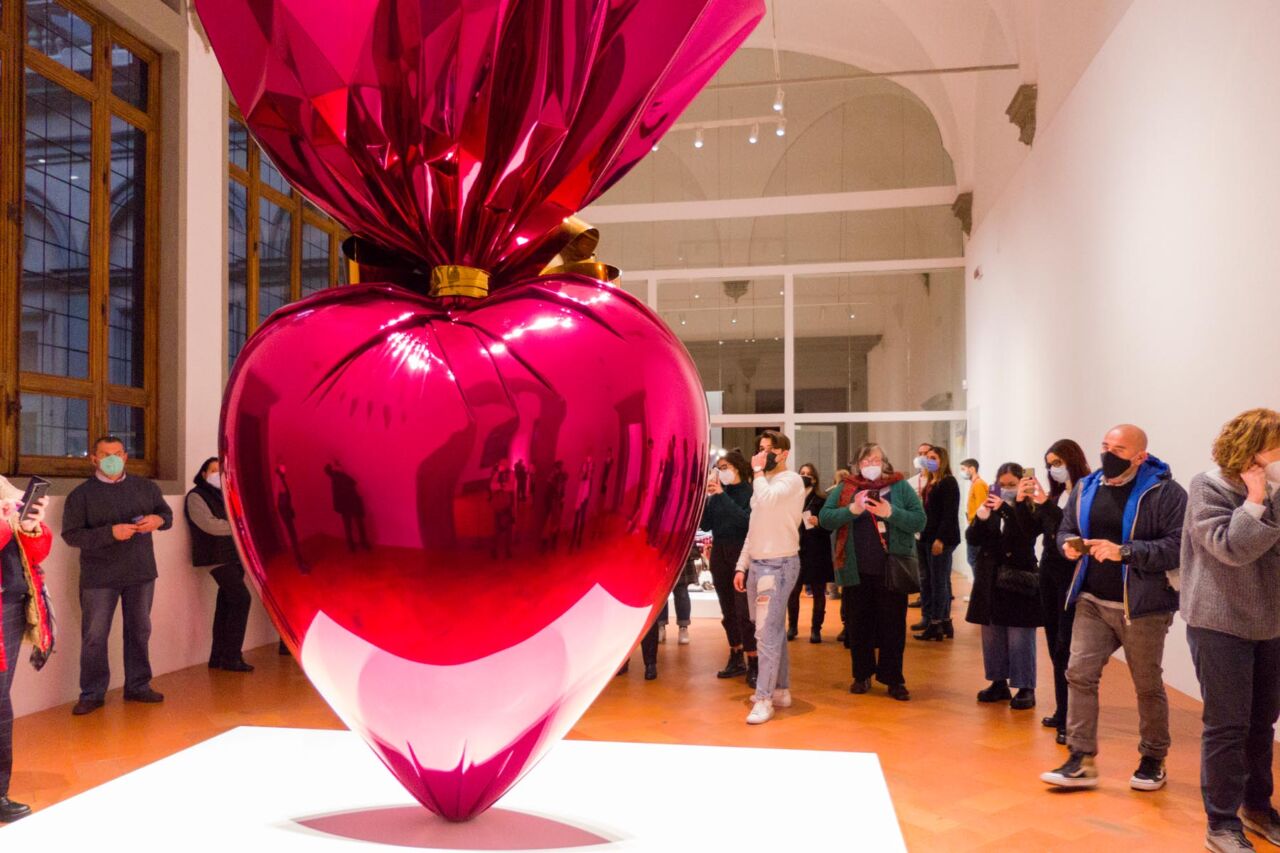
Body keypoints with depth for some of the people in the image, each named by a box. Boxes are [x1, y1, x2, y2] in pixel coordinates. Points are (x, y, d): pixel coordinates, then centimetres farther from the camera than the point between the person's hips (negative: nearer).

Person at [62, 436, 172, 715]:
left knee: (139, 631, 11)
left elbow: (167, 514, 13)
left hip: (141, 573, 3)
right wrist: (110, 533, -24)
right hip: (99, 577, -3)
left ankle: (138, 686, 24)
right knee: (94, 636, 1)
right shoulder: (81, 494, -4)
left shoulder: (145, 487, 6)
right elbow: (71, 535, -11)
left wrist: (158, 520, -12)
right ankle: (92, 694, 13)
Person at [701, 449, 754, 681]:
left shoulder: (751, 493, -7)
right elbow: (705, 525, 4)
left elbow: (746, 520, -21)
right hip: (720, 556, 6)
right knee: (728, 612, 12)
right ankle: (736, 660, 23)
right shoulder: (717, 494, 8)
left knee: (744, 613, -8)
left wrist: (722, 495, -20)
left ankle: (753, 665, -2)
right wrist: (703, 497, -8)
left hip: (742, 557, -6)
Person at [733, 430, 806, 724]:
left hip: (779, 565, -8)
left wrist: (758, 470, -13)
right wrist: (742, 566, 15)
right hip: (757, 564, 8)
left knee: (767, 633, -10)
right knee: (775, 631, 12)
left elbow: (766, 500, -30)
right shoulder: (764, 482, 18)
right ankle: (781, 690, 20)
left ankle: (764, 698, -6)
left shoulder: (791, 480, -9)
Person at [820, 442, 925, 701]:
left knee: (893, 627, 6)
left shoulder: (901, 487, 2)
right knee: (859, 626, 11)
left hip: (891, 571, -1)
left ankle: (893, 679, 17)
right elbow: (824, 518, -5)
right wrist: (852, 510, -20)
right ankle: (862, 675, 25)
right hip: (856, 571, 1)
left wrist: (891, 512, -20)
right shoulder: (844, 489, 6)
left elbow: (919, 521, -6)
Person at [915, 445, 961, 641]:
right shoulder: (931, 483, 16)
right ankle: (945, 622, 17)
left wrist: (940, 539, -21)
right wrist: (925, 535, 9)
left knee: (939, 581, -6)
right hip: (931, 537, 9)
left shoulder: (949, 482, -9)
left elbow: (950, 514, -16)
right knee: (941, 581, 12)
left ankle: (935, 625, -3)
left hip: (943, 539, -9)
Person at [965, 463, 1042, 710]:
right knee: (992, 636, 12)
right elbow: (972, 539, 2)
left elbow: (1025, 537, -21)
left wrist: (1006, 510, -27)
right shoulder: (991, 507, 7)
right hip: (990, 581, 5)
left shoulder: (1028, 509, -6)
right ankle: (999, 683, 24)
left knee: (1019, 639, -1)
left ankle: (1026, 688, 10)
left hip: (1019, 581, -5)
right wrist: (980, 518, -17)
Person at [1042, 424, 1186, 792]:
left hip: (1142, 607, -5)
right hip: (1091, 603, 5)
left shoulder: (1164, 492, -11)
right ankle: (1081, 761, 8)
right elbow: (1065, 529, 17)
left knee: (1148, 685, 11)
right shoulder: (1086, 488, 7)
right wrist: (1069, 543, -6)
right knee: (1080, 674, 0)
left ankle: (1153, 760, 30)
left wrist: (1124, 552, -25)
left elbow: (1178, 546, -20)